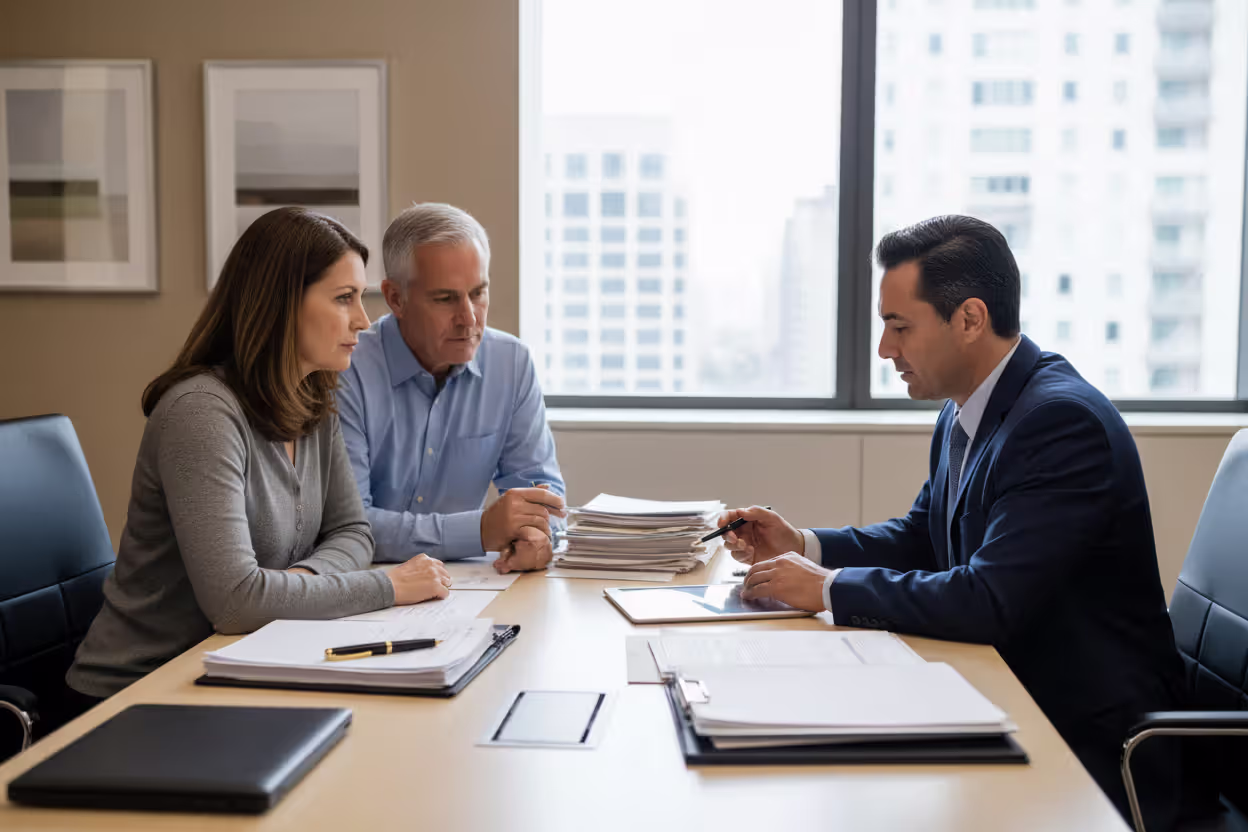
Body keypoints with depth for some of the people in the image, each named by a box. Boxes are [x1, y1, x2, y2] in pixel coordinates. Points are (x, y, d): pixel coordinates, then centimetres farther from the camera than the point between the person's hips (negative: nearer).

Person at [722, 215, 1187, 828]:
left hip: (1087, 739, -8)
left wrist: (828, 588, -20)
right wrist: (802, 545, 1)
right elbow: (921, 538, 17)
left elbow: (989, 601, -29)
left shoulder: (1062, 420, -23)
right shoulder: (964, 413, 5)